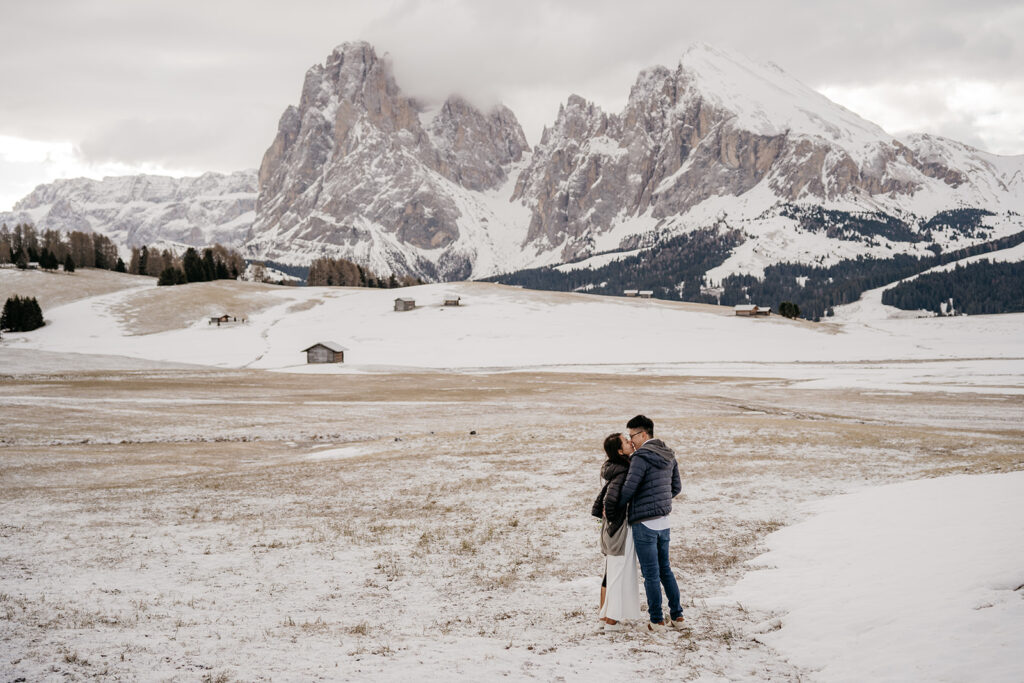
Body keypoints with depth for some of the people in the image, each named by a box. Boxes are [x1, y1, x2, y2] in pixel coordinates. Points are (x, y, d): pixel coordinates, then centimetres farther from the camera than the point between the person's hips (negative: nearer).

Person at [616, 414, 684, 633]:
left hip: (644, 524, -8)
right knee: (665, 569, 18)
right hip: (664, 521, 8)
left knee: (651, 574, 1)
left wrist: (616, 509, -2)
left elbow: (628, 489, -19)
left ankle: (657, 621, 7)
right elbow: (677, 487, 15)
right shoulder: (669, 456, 8)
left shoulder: (641, 457, -18)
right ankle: (677, 615, 21)